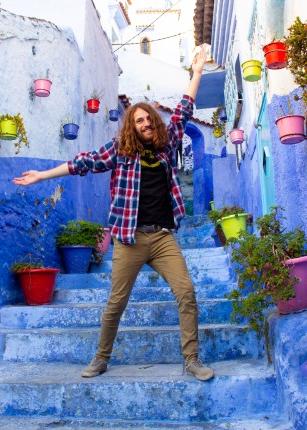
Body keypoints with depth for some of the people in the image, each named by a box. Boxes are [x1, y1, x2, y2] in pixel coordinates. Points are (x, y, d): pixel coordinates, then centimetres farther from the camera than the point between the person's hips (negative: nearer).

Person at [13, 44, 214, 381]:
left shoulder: (166, 145, 10)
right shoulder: (120, 149, 3)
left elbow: (183, 112, 15)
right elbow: (85, 162, 1)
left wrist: (197, 72, 18)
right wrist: (41, 176, -1)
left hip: (163, 236, 2)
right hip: (129, 238, -2)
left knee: (186, 293, -5)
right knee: (116, 302, 7)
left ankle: (191, 360, 8)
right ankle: (101, 358, 27)